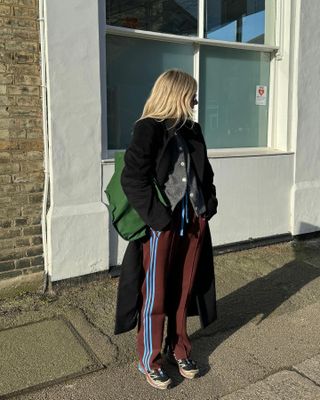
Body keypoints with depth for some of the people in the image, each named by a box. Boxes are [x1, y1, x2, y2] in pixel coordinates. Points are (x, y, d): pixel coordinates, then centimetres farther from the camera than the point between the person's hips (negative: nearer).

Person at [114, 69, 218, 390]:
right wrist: (159, 218, -18)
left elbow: (205, 172, 18)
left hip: (193, 222, 7)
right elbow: (133, 179, -16)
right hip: (161, 224, -6)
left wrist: (208, 205, 7)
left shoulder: (192, 130, 10)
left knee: (183, 291, 17)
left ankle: (179, 350, 35)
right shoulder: (148, 129, -11)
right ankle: (149, 360, 25)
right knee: (155, 295, 7)